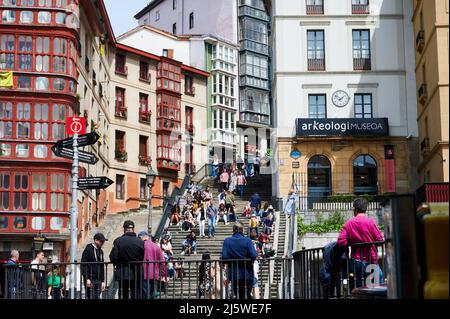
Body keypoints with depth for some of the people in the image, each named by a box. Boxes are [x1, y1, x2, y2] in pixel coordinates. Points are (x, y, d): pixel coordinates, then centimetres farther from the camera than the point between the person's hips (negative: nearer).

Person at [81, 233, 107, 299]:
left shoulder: (100, 251, 18)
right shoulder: (88, 250, -5)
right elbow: (83, 266, -10)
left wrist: (102, 281, 17)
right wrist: (87, 279, -17)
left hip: (98, 280, 7)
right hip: (90, 279, -7)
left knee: (97, 297, 4)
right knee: (90, 297, -9)